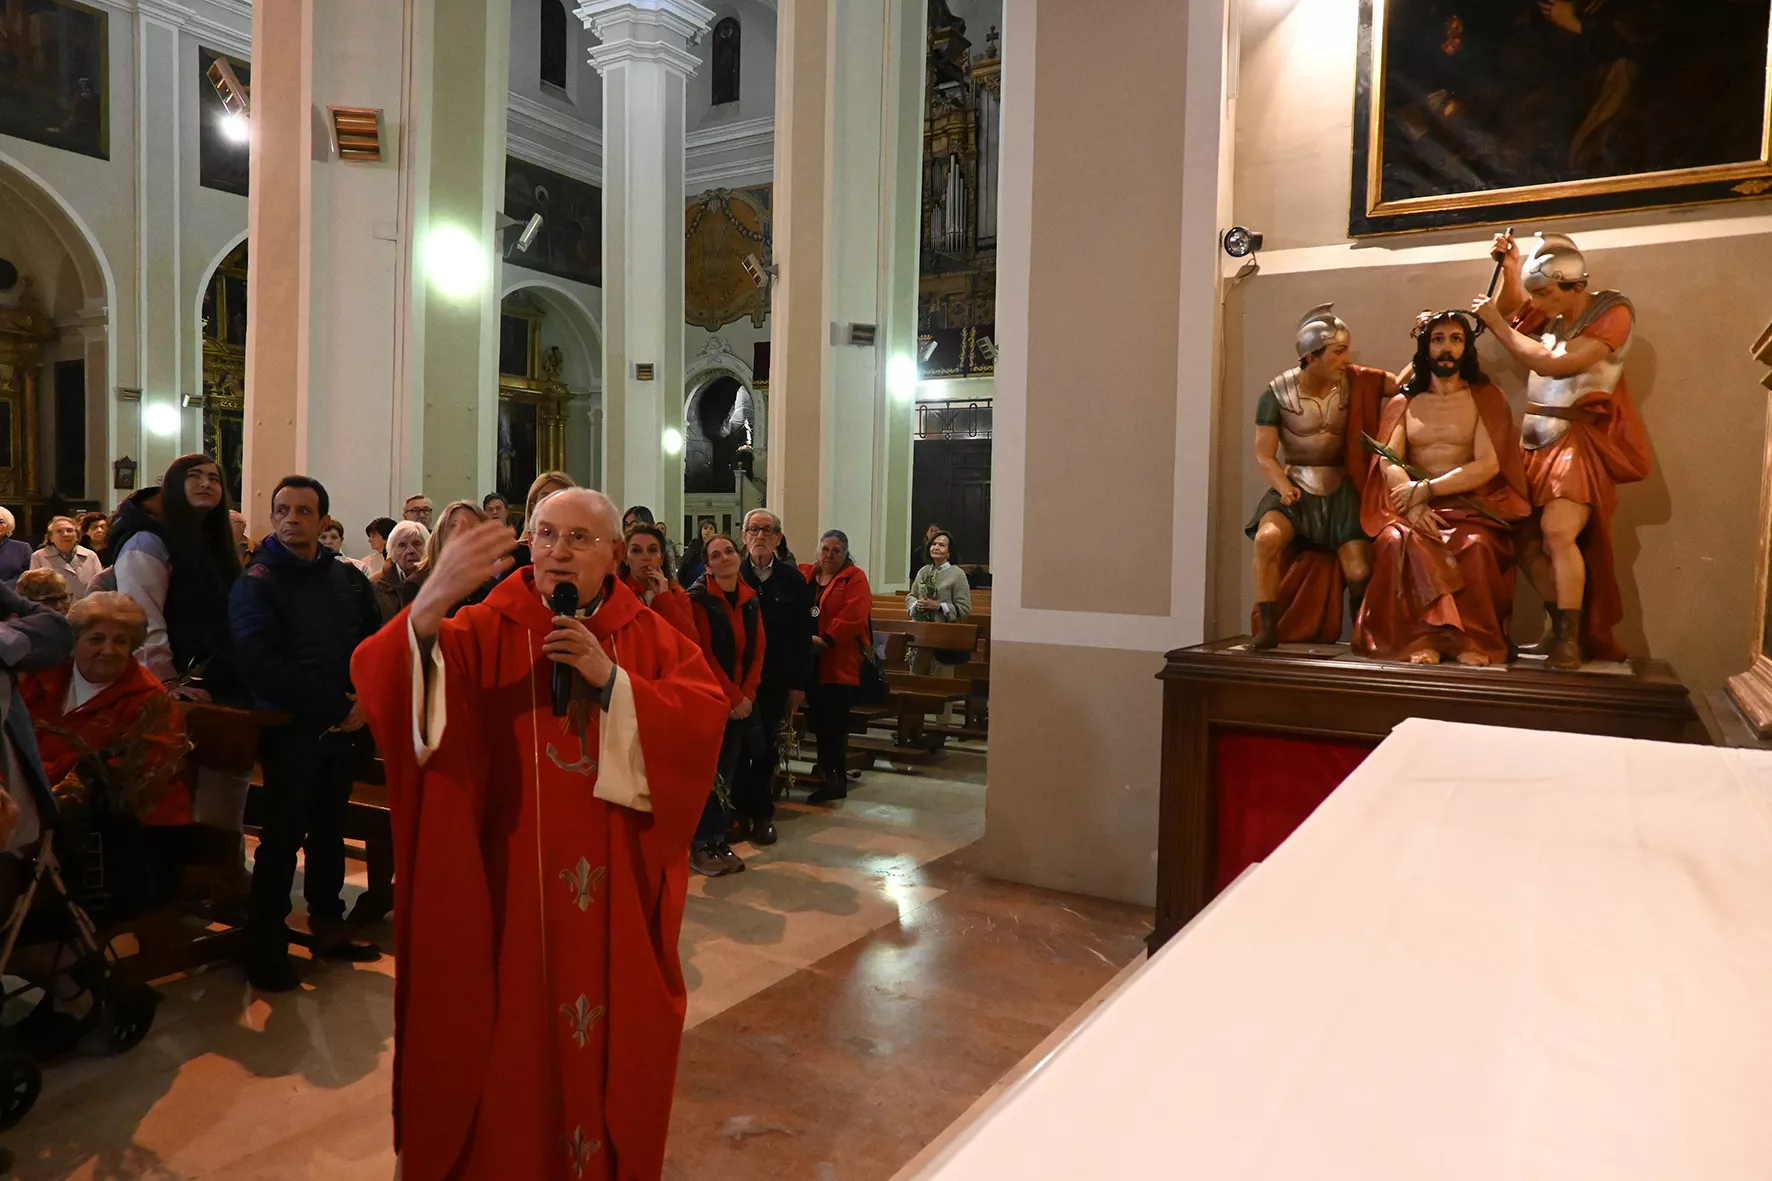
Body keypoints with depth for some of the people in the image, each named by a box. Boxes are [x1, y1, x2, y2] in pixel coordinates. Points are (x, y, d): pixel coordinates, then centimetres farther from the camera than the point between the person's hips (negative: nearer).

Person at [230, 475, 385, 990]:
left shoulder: (349, 578, 7)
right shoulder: (256, 583, -8)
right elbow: (263, 664, -17)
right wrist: (336, 705, -19)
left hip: (343, 726, 5)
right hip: (289, 727, -5)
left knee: (330, 829, 15)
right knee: (283, 836, 2)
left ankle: (327, 925, 30)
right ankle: (266, 948, 14)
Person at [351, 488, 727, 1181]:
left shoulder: (652, 639, 4)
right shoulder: (485, 630, -3)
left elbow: (707, 716, -10)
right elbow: (380, 680, -20)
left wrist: (612, 680, -21)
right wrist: (430, 605, -40)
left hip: (617, 891, 2)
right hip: (509, 884, -2)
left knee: (614, 1032, 15)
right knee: (508, 1036, 8)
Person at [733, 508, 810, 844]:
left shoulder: (792, 579, 1)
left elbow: (803, 634, 2)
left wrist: (798, 683, -1)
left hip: (776, 680, 1)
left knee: (768, 748, 8)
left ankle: (763, 814, 19)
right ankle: (740, 812, 18)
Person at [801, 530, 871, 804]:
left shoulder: (854, 578, -3)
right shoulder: (804, 575, 12)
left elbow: (854, 615, -15)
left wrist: (826, 639, -18)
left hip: (840, 663, -5)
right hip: (810, 660, 5)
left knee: (834, 724, -3)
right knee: (818, 720, 12)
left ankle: (836, 778, 3)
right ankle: (828, 771, 25)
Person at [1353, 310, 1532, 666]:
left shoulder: (1486, 399, 9)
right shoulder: (1403, 403, 15)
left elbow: (1488, 464, -5)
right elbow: (1388, 463, 0)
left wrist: (1426, 489, -17)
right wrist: (1414, 503, -20)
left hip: (1470, 504, -1)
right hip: (1414, 506, 1)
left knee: (1476, 547, -35)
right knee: (1397, 541, -33)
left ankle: (1473, 639, -22)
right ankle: (1421, 637, -29)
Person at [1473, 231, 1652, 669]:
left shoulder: (1612, 313, -7)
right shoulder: (1552, 315, 12)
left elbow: (1554, 363, -18)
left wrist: (1497, 324, -11)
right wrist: (1510, 271, 2)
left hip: (1581, 440, -7)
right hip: (1539, 442, 7)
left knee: (1557, 533, -23)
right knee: (1528, 542, 1)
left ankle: (1570, 640, -17)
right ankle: (1562, 629, 14)